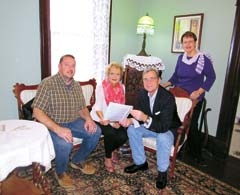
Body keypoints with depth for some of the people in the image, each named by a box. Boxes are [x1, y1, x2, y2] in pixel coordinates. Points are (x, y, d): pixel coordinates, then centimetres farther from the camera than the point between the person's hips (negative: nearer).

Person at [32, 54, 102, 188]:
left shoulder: (76, 85, 4)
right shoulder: (48, 84, -18)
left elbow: (82, 108, 11)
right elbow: (37, 112, -23)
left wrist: (88, 119, -12)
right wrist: (57, 129, -35)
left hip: (73, 122, 7)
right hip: (52, 124, -6)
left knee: (96, 131, -9)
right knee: (65, 143, -33)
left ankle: (78, 161, 15)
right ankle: (61, 172, 1)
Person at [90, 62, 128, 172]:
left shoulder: (122, 88, 1)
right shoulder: (101, 87, -12)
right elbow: (98, 108, -14)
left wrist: (118, 121, -15)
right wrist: (104, 120, -31)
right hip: (100, 118, -4)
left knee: (124, 135, -19)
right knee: (110, 133, -31)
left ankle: (112, 150, 16)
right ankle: (108, 158, -3)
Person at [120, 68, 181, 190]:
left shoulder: (168, 97, -32)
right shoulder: (142, 94, -12)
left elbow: (164, 127, -37)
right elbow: (140, 115, -4)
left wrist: (145, 118, -51)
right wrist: (131, 120, -27)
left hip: (169, 129, -6)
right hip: (151, 126, 6)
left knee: (163, 138, -36)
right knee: (132, 130, -12)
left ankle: (162, 171, -8)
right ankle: (140, 163, 7)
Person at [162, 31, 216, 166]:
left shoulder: (204, 58, -10)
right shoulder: (181, 58, 7)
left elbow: (211, 77, -8)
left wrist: (199, 92, -17)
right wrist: (166, 85, 1)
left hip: (194, 99, -4)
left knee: (192, 126, 0)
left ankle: (197, 155, 20)